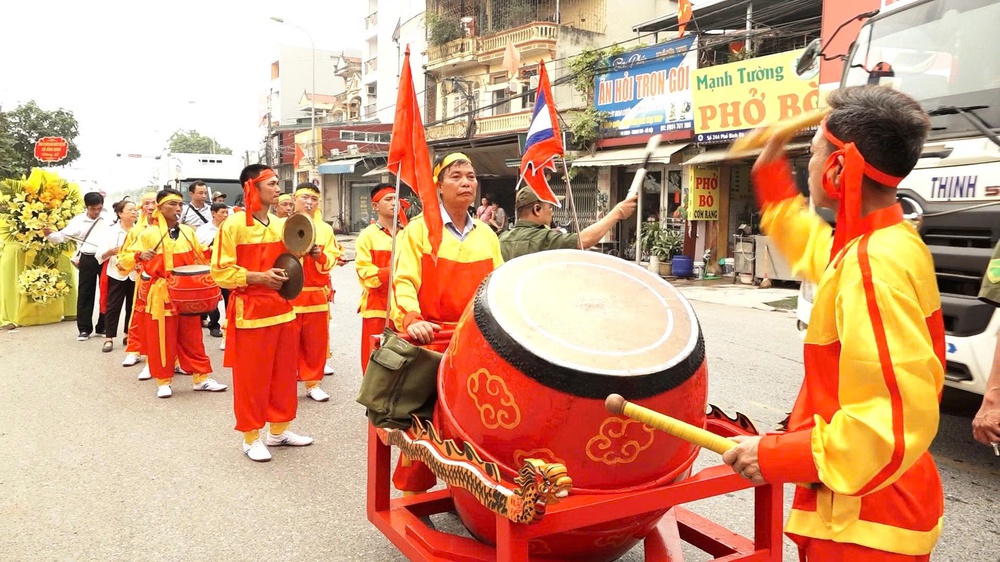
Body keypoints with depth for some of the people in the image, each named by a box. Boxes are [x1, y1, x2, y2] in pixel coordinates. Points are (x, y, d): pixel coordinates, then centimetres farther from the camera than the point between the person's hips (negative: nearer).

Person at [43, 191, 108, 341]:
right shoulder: (78, 220, 3)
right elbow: (62, 236, 1)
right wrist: (49, 234, -18)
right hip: (87, 260, 0)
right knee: (85, 293, 3)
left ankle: (103, 327, 17)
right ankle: (84, 328, 11)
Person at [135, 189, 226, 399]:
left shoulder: (188, 232, 9)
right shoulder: (149, 234, -2)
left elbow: (199, 259, 18)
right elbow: (142, 265, -3)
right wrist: (140, 256, -22)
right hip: (162, 293, -3)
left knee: (192, 337, 8)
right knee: (163, 338, 2)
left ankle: (201, 377, 15)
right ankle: (163, 381, 14)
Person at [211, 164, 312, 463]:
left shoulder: (281, 225, 9)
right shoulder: (233, 225, -11)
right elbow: (220, 272, -12)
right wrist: (258, 277, -21)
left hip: (282, 309, 7)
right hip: (250, 311, -6)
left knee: (283, 373, 13)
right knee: (250, 377, 3)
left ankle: (279, 430, 28)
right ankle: (251, 438, 17)